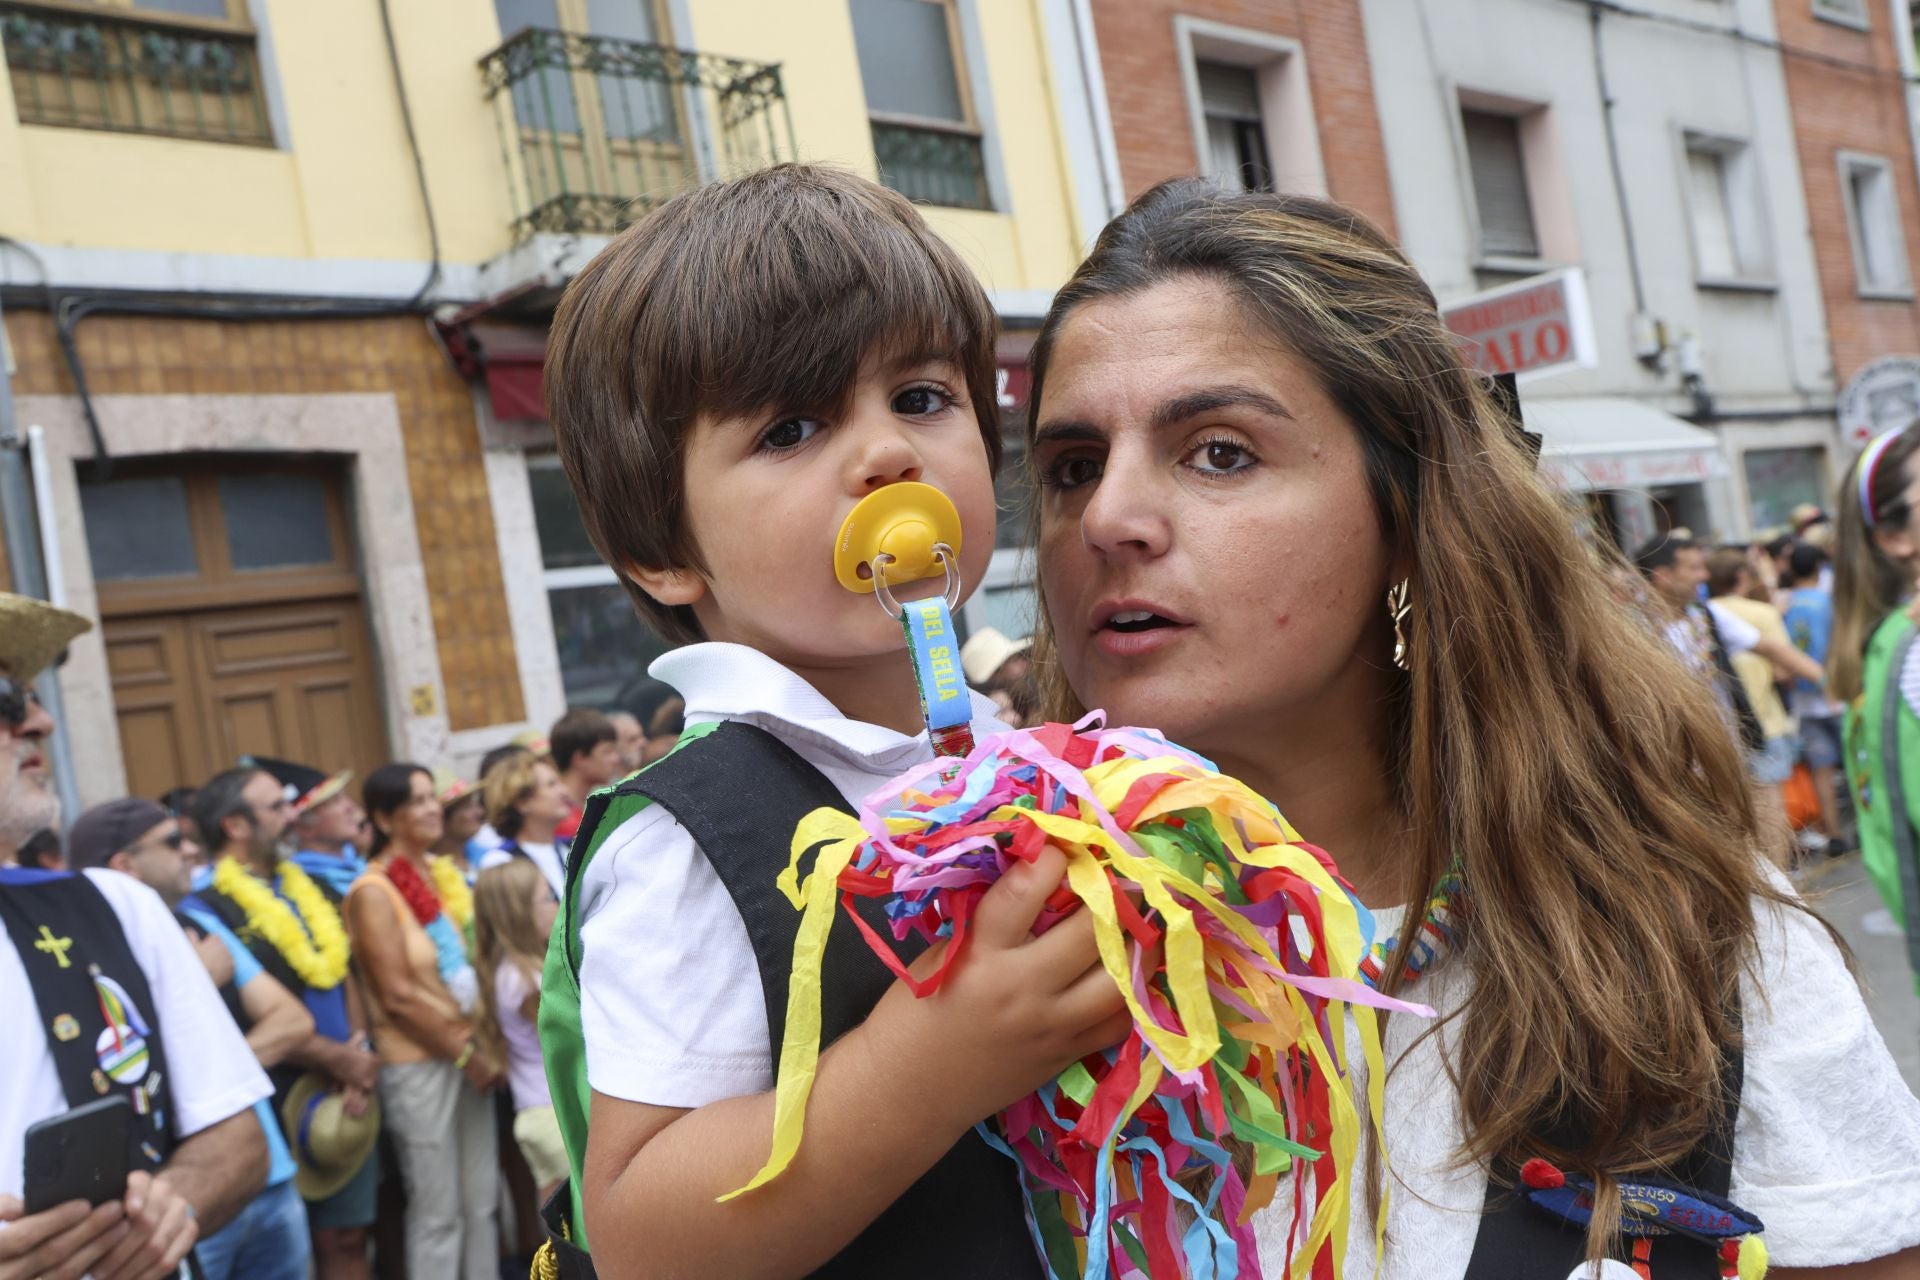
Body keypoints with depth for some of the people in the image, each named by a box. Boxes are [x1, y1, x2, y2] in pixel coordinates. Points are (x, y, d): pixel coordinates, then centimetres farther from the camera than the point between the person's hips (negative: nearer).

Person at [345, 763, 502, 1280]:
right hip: (417, 1064, -6)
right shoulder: (373, 892, -11)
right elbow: (399, 996, -15)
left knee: (480, 1202, 13)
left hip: (469, 1055, 6)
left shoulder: (443, 874, 8)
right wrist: (466, 1054, -12)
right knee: (437, 1213, 3)